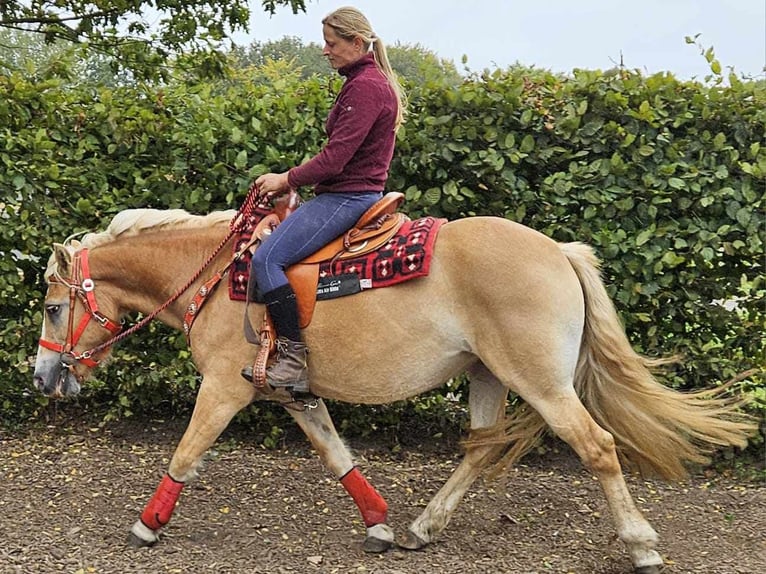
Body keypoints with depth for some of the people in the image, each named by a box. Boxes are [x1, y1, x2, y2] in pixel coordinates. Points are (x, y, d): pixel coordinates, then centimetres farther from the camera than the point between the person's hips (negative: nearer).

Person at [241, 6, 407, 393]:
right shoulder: (371, 82, 19)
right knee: (271, 254, 17)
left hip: (347, 197, -11)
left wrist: (287, 179, -9)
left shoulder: (364, 86, -15)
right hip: (353, 193, 11)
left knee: (266, 258, -20)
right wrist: (294, 180, 10)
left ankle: (294, 360, -20)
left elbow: (335, 157, -21)